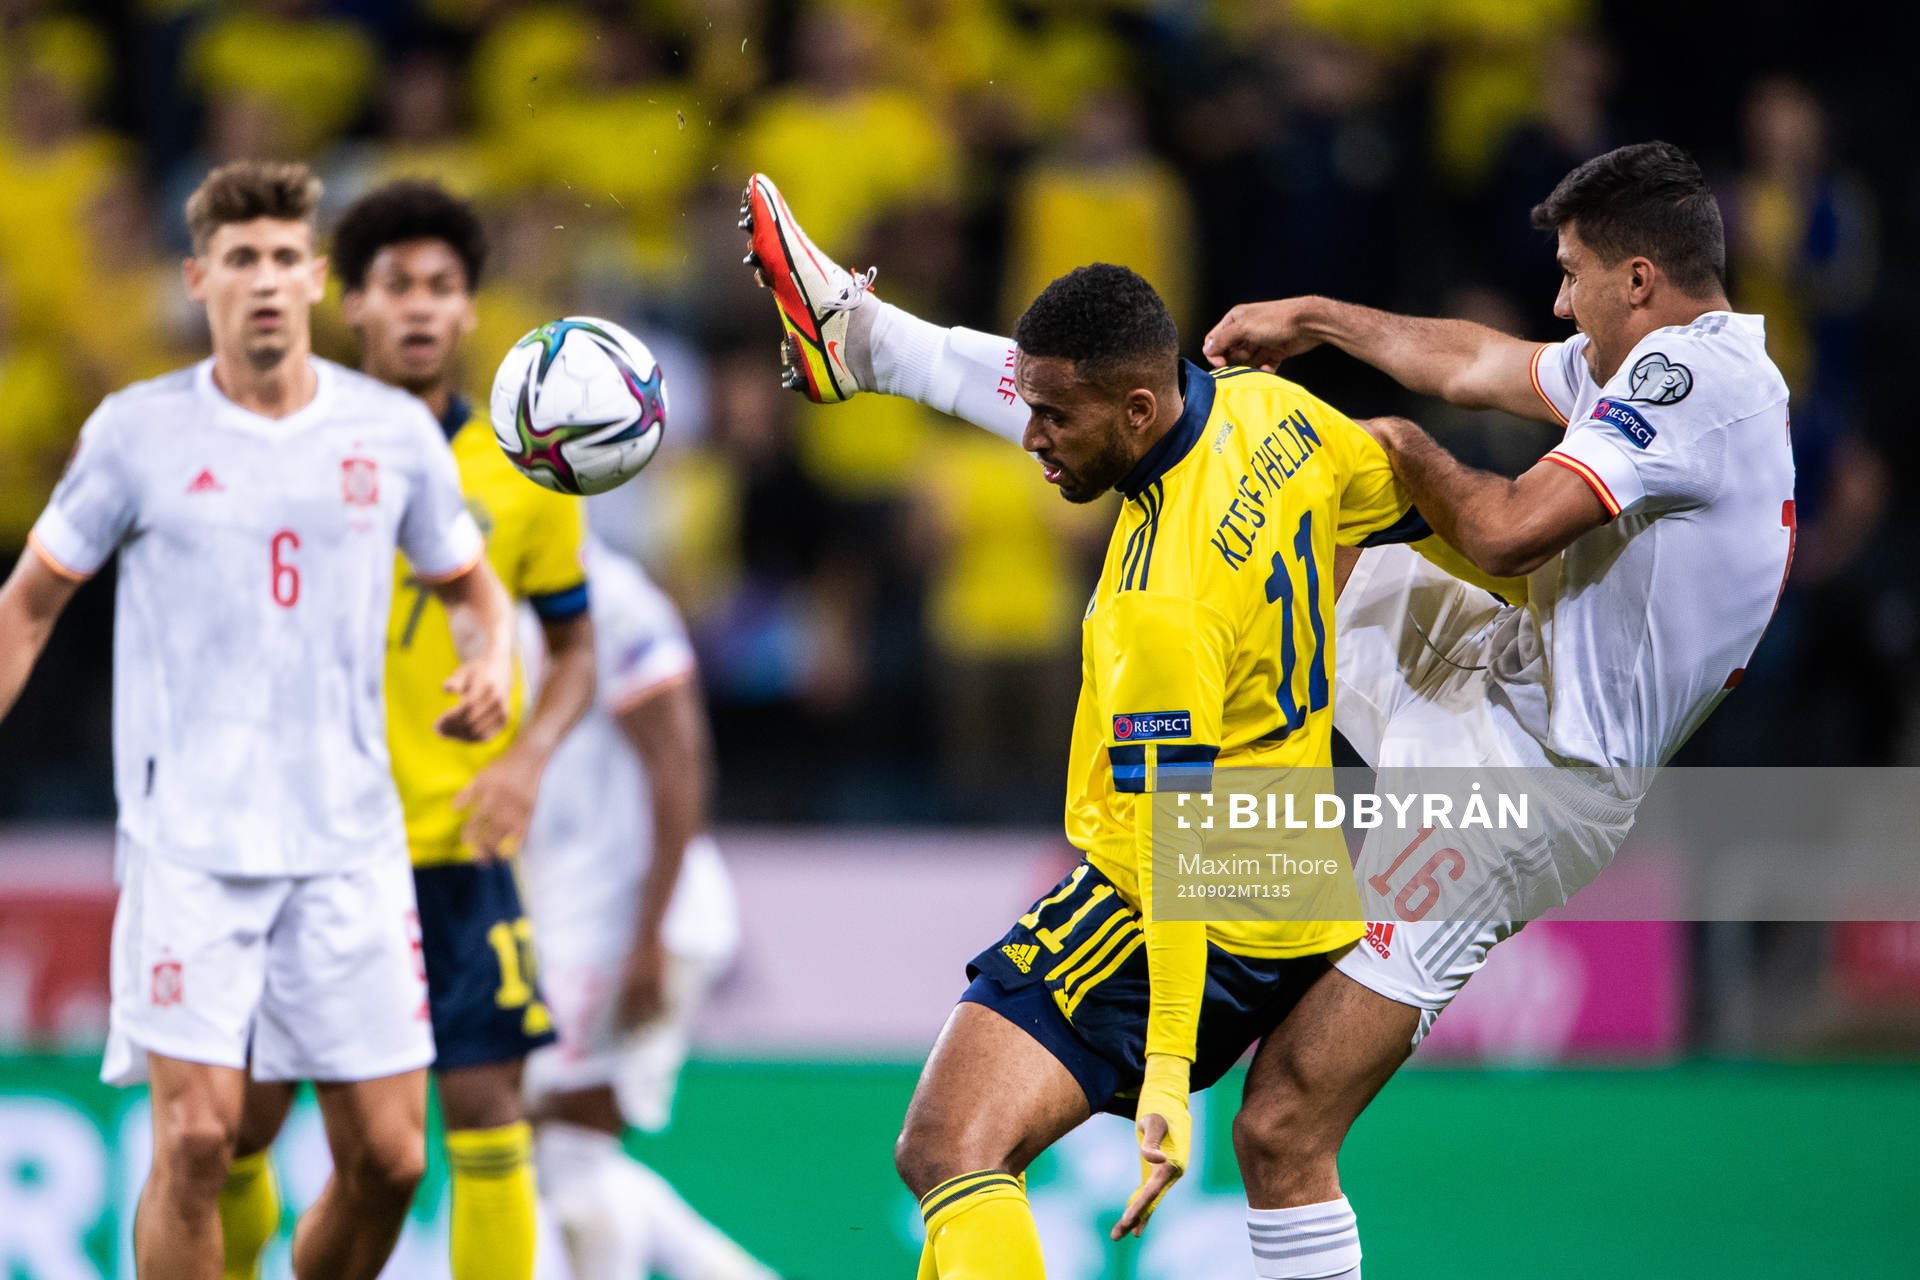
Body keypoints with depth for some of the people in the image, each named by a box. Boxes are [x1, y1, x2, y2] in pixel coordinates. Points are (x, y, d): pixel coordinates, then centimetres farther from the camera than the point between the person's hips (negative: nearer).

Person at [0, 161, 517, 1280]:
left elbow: (468, 581, 20)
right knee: (196, 1140, -14)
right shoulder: (139, 432, 0)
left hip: (349, 842, 3)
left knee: (388, 1160, 0)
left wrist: (491, 663, -2)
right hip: (189, 840, -2)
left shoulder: (394, 433, 5)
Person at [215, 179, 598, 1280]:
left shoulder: (522, 469, 2)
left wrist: (528, 756, -7)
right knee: (244, 1111, 1)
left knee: (484, 1101, -6)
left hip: (458, 840, 0)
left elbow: (574, 643, 10)